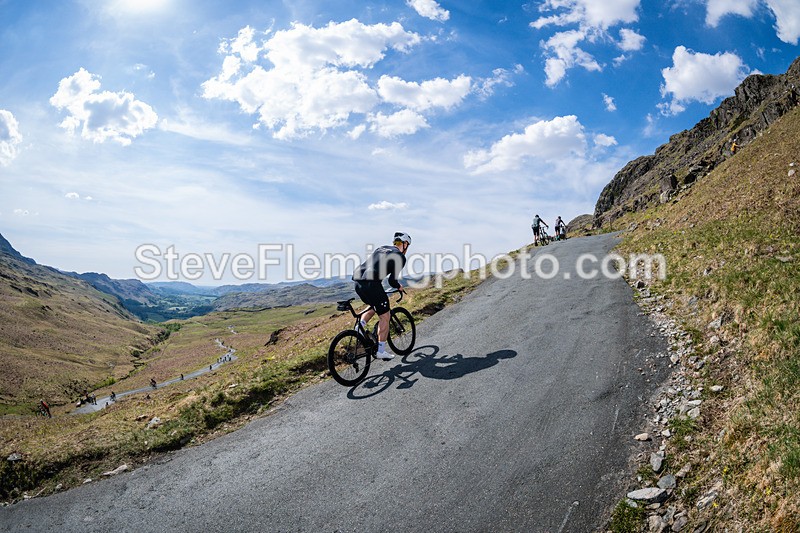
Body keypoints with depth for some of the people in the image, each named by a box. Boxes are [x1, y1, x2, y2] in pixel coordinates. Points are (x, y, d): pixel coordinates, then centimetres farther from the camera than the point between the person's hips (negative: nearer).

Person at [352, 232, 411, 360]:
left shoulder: (381, 248, 26)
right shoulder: (400, 257, 5)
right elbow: (392, 280, 0)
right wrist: (399, 287, 20)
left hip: (358, 281, 7)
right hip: (371, 283, -7)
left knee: (375, 307, 31)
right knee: (384, 317, 8)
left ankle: (361, 325, 11)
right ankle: (381, 351, 11)